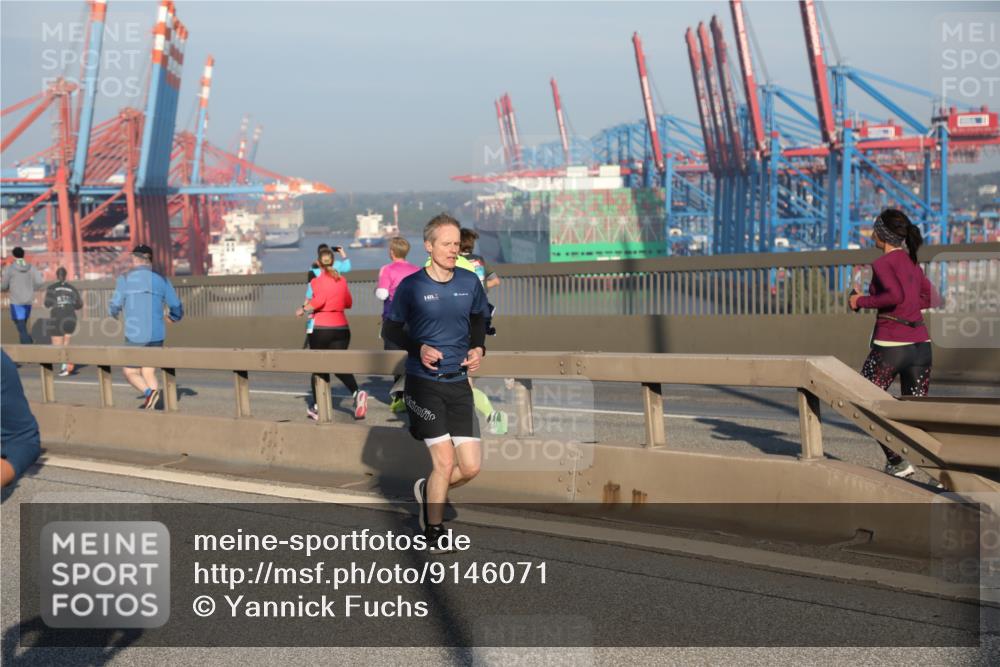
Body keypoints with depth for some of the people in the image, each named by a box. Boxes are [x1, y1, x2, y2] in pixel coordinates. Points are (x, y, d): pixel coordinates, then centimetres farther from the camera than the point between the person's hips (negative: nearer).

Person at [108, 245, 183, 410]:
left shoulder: (125, 280, -3)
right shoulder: (161, 281, 4)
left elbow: (115, 306, -3)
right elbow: (177, 308, 6)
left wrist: (113, 313, 21)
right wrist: (174, 317, 30)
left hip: (135, 336, -3)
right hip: (157, 335, 3)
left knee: (131, 373, 11)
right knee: (149, 373, 14)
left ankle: (149, 392, -17)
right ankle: (150, 409, 2)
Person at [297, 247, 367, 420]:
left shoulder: (317, 281, -7)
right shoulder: (342, 280, 9)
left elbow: (319, 300, -22)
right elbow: (348, 303, 17)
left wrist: (304, 309, -9)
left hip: (320, 328, -4)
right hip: (341, 327, 4)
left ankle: (317, 407, 16)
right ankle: (357, 392, -22)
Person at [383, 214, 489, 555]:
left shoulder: (470, 282, 4)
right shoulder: (411, 286, -7)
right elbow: (390, 329, 2)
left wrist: (478, 348, 2)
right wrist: (418, 349, -15)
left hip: (459, 384, 4)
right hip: (424, 383, -4)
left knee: (471, 466, -1)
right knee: (445, 461, -9)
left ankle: (427, 491, 31)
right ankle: (434, 534, 11)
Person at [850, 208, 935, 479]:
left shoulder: (882, 263, -10)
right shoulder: (911, 261, 13)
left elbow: (896, 295, -26)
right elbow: (929, 297, 23)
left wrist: (862, 301, -13)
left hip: (890, 346, -7)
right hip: (920, 344, 7)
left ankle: (898, 461, 5)